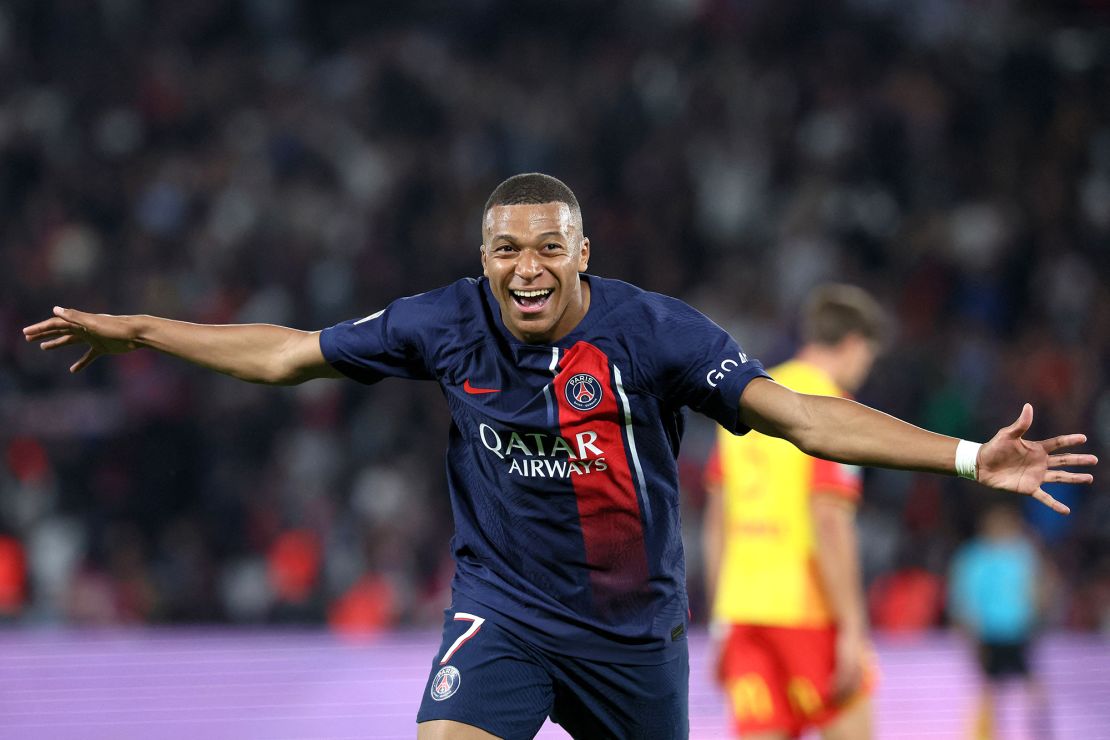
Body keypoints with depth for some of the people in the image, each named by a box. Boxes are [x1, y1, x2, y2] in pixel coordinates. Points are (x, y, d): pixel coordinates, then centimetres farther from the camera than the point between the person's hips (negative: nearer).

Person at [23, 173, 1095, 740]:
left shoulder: (652, 331, -14)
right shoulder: (449, 324, -7)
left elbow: (803, 417, -16)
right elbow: (289, 354, 5)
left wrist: (968, 458, -26)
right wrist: (137, 332, 6)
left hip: (633, 623, 0)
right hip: (502, 609, 0)